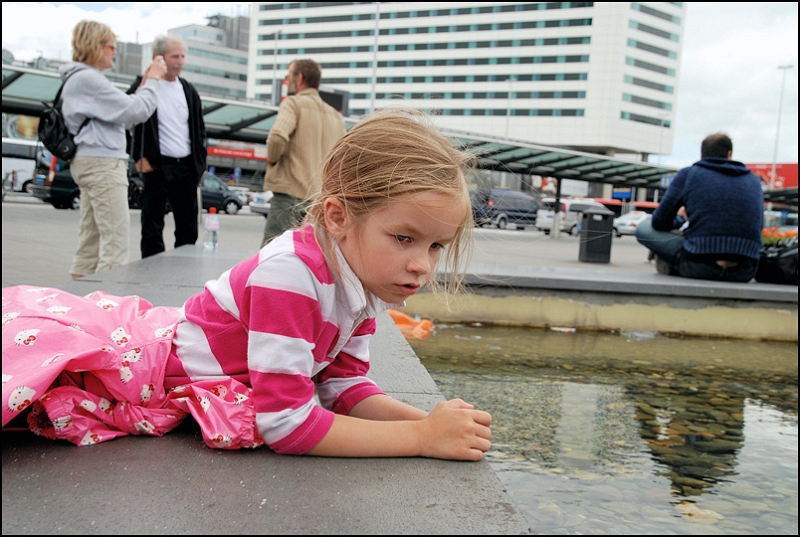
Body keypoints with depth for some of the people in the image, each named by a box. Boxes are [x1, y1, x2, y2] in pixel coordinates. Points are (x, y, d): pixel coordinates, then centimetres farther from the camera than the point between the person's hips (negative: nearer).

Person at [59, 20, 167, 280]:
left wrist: (144, 84, 11)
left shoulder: (84, 78, 20)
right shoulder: (88, 79, -12)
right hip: (102, 163, -11)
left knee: (91, 238, 12)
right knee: (115, 240, -11)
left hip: (92, 164, 11)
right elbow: (136, 111, -16)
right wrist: (152, 81, -2)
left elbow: (120, 115, 17)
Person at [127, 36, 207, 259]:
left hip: (187, 167, 5)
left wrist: (199, 160, 9)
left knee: (188, 228, 8)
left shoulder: (189, 91, 14)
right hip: (158, 167, -5)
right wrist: (139, 157, -10)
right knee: (152, 227, 1)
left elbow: (199, 128, 19)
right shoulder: (143, 86, -2)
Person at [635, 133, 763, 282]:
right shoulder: (754, 181, 14)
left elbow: (659, 223, 8)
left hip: (700, 267, -3)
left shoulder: (688, 174, 5)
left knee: (643, 228, 15)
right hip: (744, 273, 4)